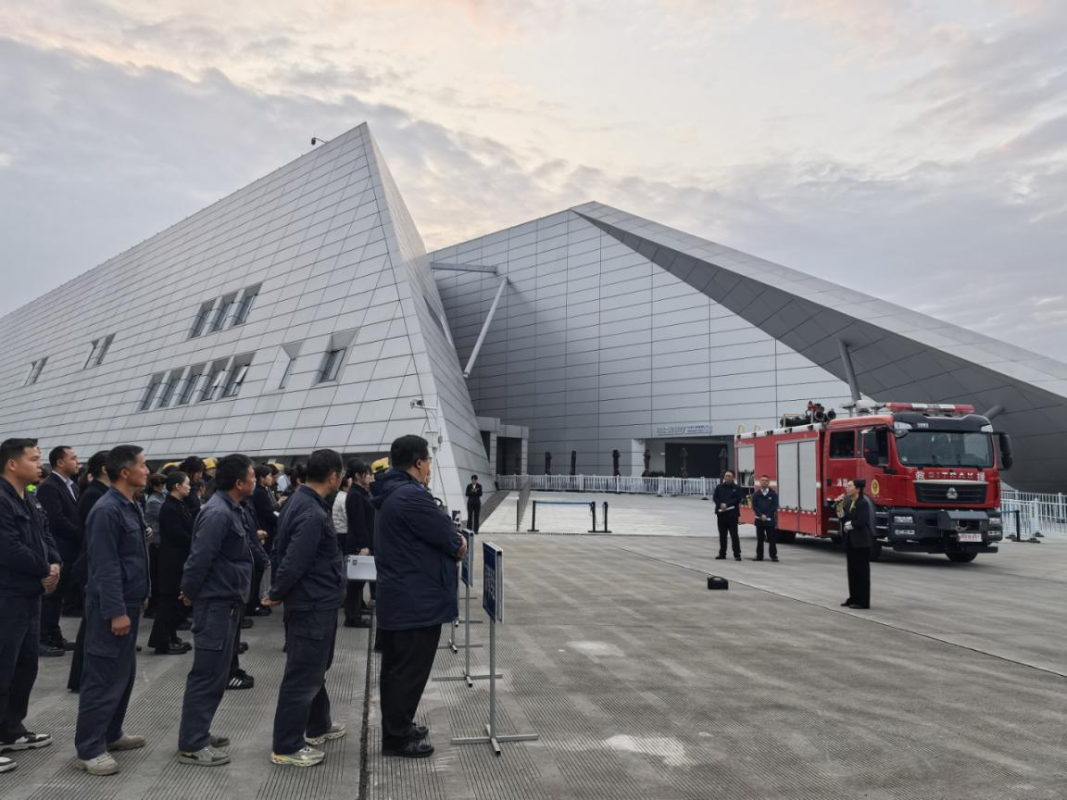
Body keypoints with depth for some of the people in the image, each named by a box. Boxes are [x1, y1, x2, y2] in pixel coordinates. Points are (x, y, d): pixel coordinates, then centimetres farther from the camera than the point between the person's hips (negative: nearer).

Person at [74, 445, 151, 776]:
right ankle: (89, 749, 8)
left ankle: (110, 734, 29)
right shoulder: (107, 510, -19)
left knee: (124, 673, 17)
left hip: (128, 603, 10)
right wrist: (115, 611, -21)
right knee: (104, 678, -2)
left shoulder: (129, 506, 10)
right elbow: (105, 566, -22)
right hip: (111, 607, -10)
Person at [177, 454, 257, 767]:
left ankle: (199, 732, 28)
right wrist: (189, 592, -9)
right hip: (215, 602, -10)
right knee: (207, 673, -2)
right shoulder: (217, 512, -21)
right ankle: (191, 744, 7)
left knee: (217, 672, 17)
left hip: (228, 601, 10)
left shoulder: (234, 510, 9)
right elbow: (199, 557, -22)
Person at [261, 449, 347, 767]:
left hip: (315, 602, 10)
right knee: (303, 675, 0)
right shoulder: (313, 514, -26)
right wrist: (276, 595, -12)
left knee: (315, 668, 23)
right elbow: (293, 562, -28)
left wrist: (278, 592, 20)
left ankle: (318, 726, 38)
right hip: (314, 605, -10)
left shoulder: (300, 501, 7)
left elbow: (286, 552, 16)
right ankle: (286, 747, 10)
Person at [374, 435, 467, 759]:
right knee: (410, 670, 1)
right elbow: (451, 539, -18)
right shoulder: (412, 496, -23)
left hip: (397, 597, 11)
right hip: (416, 600, -11)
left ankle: (397, 727, 32)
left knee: (397, 667, 19)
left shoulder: (393, 493, 12)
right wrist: (459, 543, 2)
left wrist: (451, 539, 0)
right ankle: (397, 737, 11)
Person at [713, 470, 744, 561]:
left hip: (732, 514, -3)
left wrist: (727, 504, -16)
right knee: (722, 535, 9)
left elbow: (738, 499, -9)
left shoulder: (737, 488, 1)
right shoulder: (719, 487, 10)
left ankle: (737, 554, -1)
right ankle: (722, 553, 17)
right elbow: (714, 497, 3)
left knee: (734, 534, -5)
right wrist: (721, 504, -15)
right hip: (721, 513, 3)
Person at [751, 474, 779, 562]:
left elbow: (774, 506, -4)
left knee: (772, 539, -1)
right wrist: (761, 515, -13)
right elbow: (754, 506, 0)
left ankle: (773, 556, 5)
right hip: (759, 520, 2)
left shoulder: (773, 494, 2)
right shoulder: (756, 495, 7)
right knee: (760, 539, 6)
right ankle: (759, 556, 12)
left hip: (770, 520, -2)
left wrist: (766, 516, -11)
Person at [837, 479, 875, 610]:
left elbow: (860, 522, -20)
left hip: (861, 541, -8)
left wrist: (848, 525, -5)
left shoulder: (864, 503, -14)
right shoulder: (848, 501, 8)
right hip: (850, 540, 8)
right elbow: (842, 517, 4)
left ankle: (863, 601, 3)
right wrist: (840, 505, -8)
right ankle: (853, 598, 20)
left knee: (861, 570, -2)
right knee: (852, 569, 11)